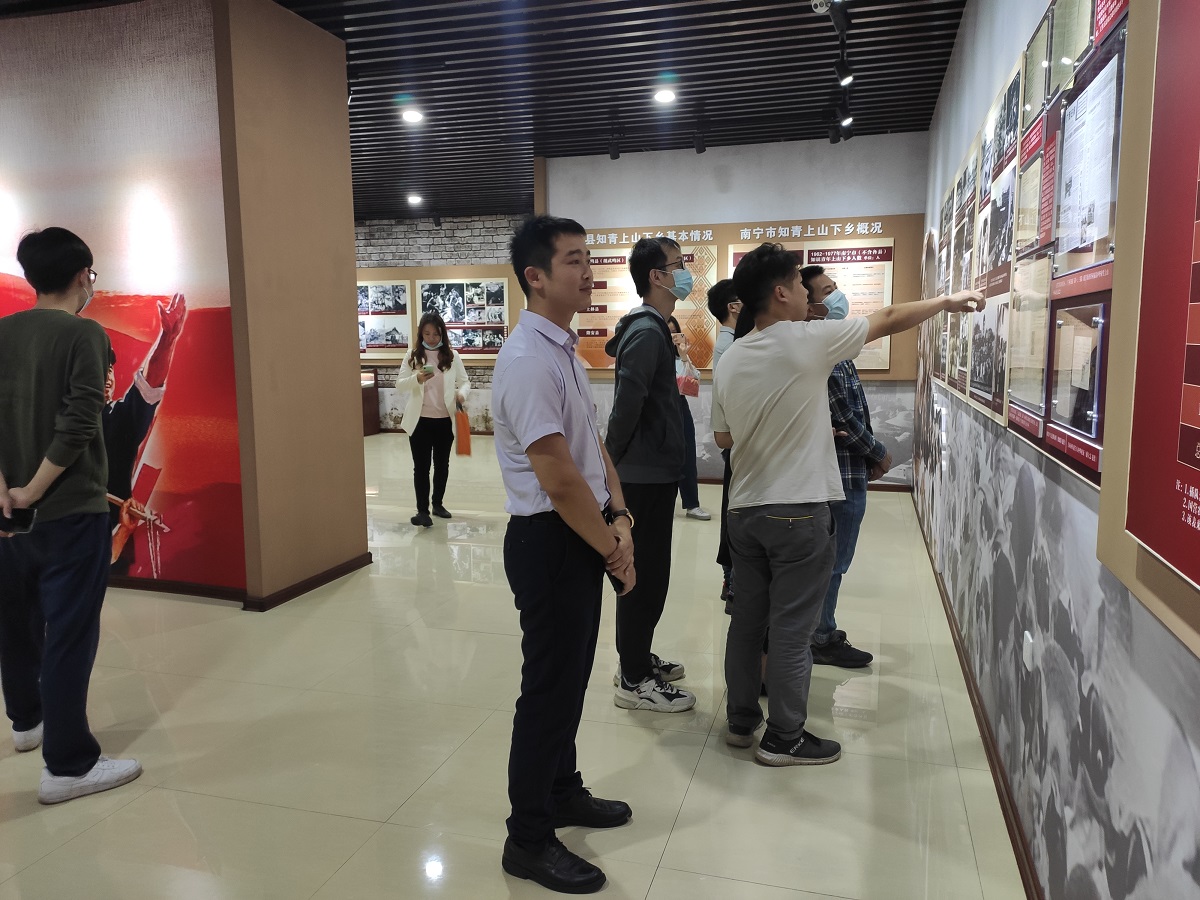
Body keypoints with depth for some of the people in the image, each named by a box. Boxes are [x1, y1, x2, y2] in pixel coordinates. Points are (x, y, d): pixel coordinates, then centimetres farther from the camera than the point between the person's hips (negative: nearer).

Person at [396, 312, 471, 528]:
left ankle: (438, 503, 30)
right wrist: (417, 379, -26)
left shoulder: (452, 355, 0)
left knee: (442, 464, 14)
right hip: (420, 420, -1)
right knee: (421, 466, 2)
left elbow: (464, 381, 0)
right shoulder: (413, 355, -1)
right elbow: (399, 384, -5)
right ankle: (422, 510, 7)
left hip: (445, 420, 2)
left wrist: (462, 393, -23)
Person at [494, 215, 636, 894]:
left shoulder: (566, 349, 10)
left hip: (586, 535, 9)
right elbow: (560, 480, -23)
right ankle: (529, 840, 21)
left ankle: (562, 791, 41)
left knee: (572, 675, 21)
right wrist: (615, 550, -12)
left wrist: (620, 519, -1)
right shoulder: (528, 359, -21)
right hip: (549, 540, -9)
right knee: (550, 687, 3)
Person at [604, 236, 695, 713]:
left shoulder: (650, 327, 14)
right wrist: (615, 459, -12)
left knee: (647, 571, 18)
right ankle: (635, 681, 11)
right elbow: (628, 403, -24)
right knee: (646, 573, -1)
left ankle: (638, 660, 31)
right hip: (645, 473, -10)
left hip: (651, 471, 10)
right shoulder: (647, 331, -18)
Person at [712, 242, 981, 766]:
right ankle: (784, 739, 15)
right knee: (791, 630, 4)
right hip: (798, 512, -6)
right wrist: (949, 302, 14)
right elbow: (890, 320, 0)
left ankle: (741, 720, 27)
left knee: (747, 619, 15)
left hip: (744, 510, 6)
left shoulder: (729, 361, 4)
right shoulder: (806, 341, -13)